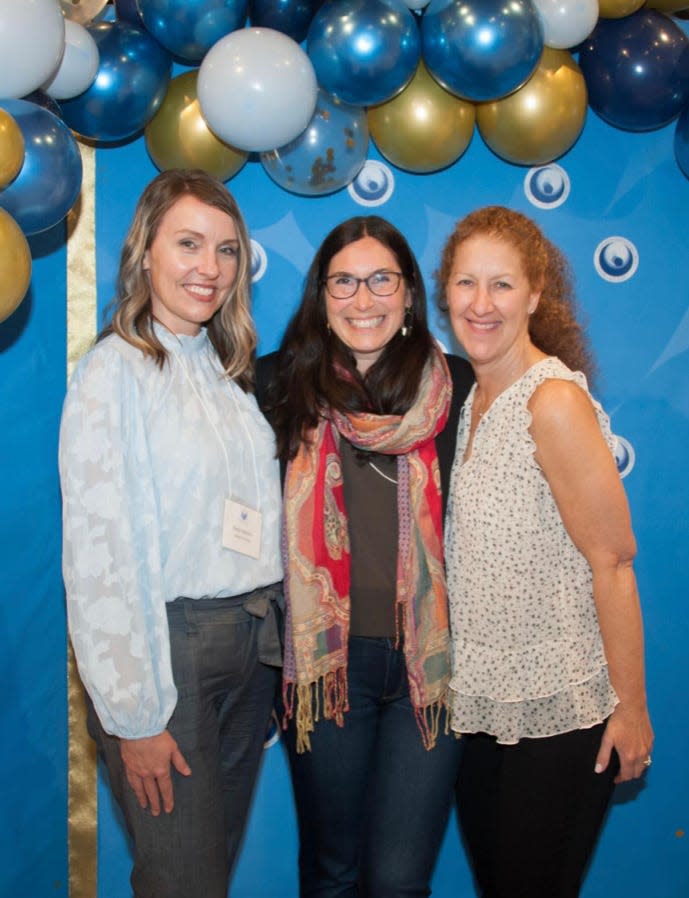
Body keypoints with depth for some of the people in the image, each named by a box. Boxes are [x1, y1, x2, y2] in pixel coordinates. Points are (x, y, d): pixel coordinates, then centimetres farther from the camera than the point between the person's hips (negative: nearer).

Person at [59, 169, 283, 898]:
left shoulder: (226, 369, 10)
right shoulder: (114, 371, -10)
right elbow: (98, 552, -15)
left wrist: (271, 633, 3)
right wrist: (134, 715, -16)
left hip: (251, 641, 7)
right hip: (168, 644, -6)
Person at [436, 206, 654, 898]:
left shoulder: (555, 402, -18)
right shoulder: (476, 397, 6)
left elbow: (611, 563, -18)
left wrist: (630, 707, -16)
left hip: (561, 711, -7)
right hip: (481, 699, 7)